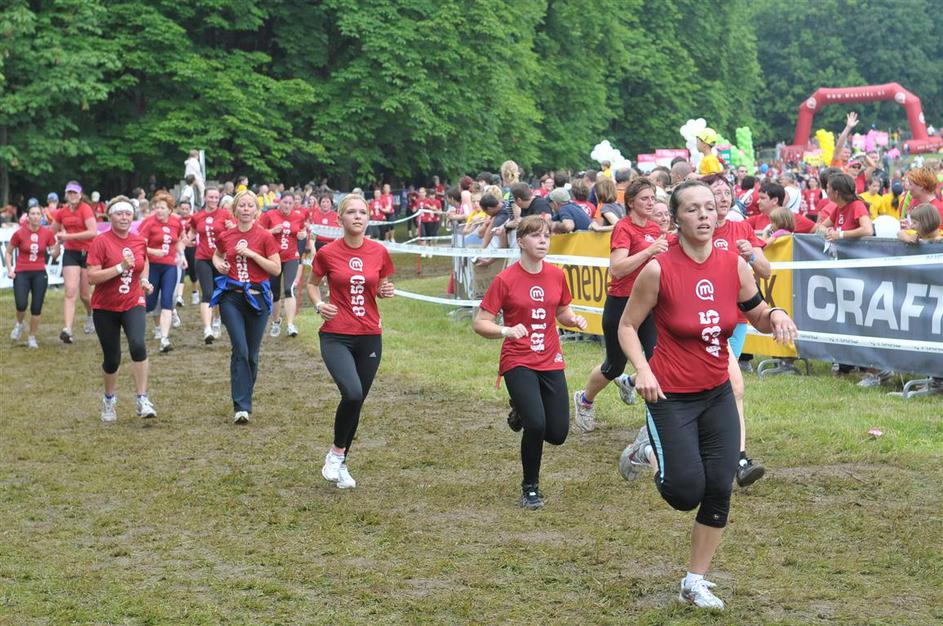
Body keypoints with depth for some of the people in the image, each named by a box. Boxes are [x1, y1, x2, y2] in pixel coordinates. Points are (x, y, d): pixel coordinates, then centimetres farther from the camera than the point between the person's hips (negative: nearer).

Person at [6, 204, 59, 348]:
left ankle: (32, 338, 16)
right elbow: (8, 252, 8)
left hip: (39, 274, 2)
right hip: (21, 273, -2)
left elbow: (54, 255, 2)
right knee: (21, 305, -17)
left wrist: (59, 243, -15)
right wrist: (10, 269, -4)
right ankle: (20, 324, 16)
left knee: (36, 308, -1)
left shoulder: (47, 233, 0)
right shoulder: (19, 233, -5)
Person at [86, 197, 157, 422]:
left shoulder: (140, 241, 1)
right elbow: (92, 277, -19)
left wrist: (144, 281, 6)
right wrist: (120, 267, -26)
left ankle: (142, 399, -17)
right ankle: (109, 400, 34)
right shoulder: (101, 242, -12)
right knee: (112, 359, 6)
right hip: (105, 308, -1)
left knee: (138, 345, -25)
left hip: (133, 304, 2)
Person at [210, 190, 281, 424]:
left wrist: (251, 254, -15)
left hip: (256, 297, 0)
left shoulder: (264, 236, -4)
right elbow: (217, 255, 26)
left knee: (252, 354, 7)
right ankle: (241, 407, -16)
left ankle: (244, 401, 24)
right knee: (240, 349, -14)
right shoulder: (226, 236, 5)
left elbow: (276, 269, -7)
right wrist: (218, 263, 3)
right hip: (231, 297, 0)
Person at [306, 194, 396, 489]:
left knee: (357, 402, 8)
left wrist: (385, 291, -6)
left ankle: (340, 464, 27)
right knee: (352, 393, -24)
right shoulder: (327, 253, -5)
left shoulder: (379, 252, 1)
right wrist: (319, 304, -8)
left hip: (370, 337, 3)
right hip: (335, 336, -3)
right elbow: (312, 284, 11)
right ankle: (336, 453, -1)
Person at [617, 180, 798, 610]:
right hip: (671, 396, -4)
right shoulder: (658, 270, -16)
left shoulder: (735, 265, -4)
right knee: (687, 492, -8)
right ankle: (649, 450, 26)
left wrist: (775, 316, -13)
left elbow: (758, 318, 10)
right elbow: (627, 326, -5)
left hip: (718, 394, 4)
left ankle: (695, 583, 19)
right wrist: (643, 369, -20)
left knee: (719, 490, 1)